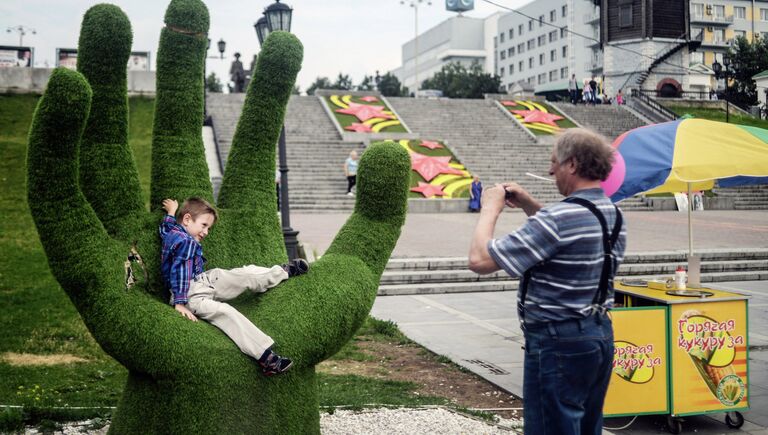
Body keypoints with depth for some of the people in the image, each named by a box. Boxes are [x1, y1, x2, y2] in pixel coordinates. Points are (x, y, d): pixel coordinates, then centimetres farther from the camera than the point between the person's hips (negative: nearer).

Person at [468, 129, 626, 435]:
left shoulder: (559, 218, -24)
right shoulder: (614, 215, 5)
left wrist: (490, 208, -7)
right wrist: (528, 204, 16)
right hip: (600, 336, 9)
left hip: (558, 343, -9)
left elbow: (480, 260, -24)